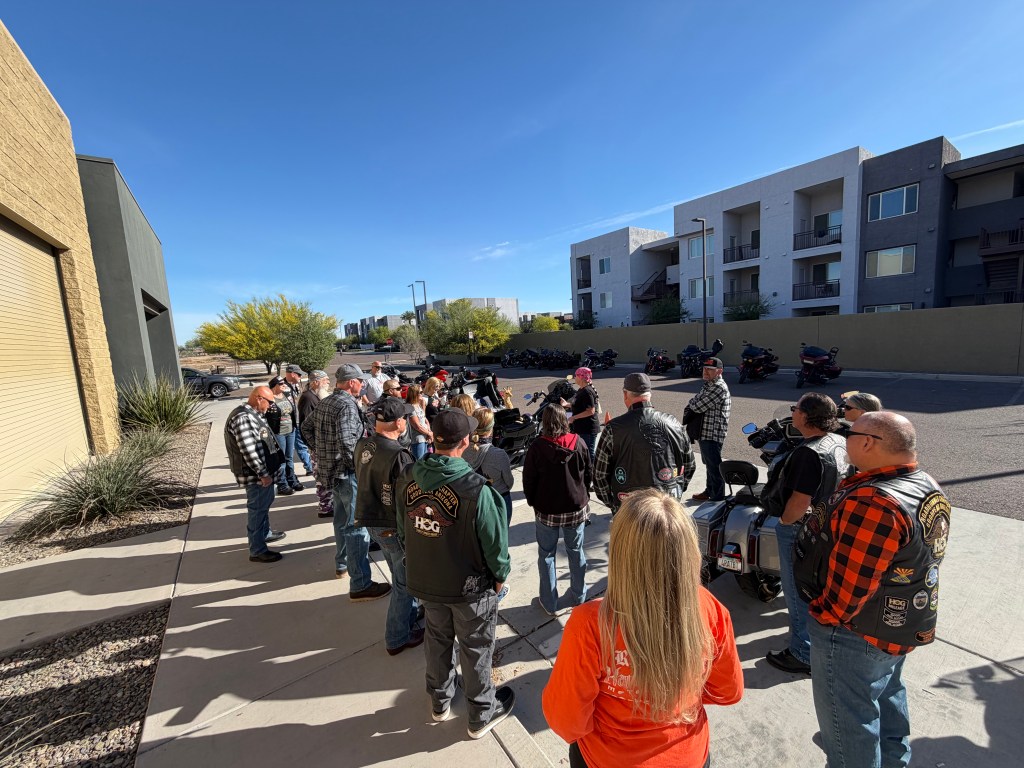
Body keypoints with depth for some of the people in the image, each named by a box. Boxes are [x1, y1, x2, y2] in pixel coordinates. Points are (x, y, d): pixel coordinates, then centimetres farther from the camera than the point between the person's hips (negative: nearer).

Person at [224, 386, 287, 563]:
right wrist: (263, 473, -23)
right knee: (257, 509, 0)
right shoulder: (243, 418, -24)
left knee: (265, 504, 25)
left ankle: (265, 533, 44)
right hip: (255, 474, -10)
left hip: (263, 470, 10)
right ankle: (257, 551, 10)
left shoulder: (253, 414, 9)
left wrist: (267, 471, 23)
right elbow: (249, 451, -28)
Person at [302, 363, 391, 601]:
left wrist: (320, 451, 18)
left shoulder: (324, 403, 10)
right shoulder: (347, 405, -20)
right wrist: (360, 465, -18)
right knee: (356, 526, -4)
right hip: (347, 472, -10)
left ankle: (342, 564, 42)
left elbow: (306, 427, 19)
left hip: (329, 469, 10)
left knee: (342, 519, 25)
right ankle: (360, 585, 2)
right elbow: (346, 441, -29)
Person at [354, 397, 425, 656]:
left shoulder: (362, 446, -6)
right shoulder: (399, 456, -30)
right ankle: (397, 638, 30)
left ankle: (410, 616, 46)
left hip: (371, 522, 8)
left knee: (401, 576, 27)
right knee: (403, 583, 14)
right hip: (394, 527, -8)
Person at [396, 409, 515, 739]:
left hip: (425, 581, 5)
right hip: (470, 587, -4)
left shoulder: (408, 478, -15)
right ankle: (482, 714, 43)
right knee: (475, 649, 20)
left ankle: (439, 702, 52)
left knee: (438, 640, 28)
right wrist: (500, 575, -1)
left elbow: (403, 529, 1)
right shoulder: (475, 488, -32)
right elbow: (494, 541, -20)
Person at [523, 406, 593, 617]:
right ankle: (578, 597, 34)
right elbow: (589, 473, 0)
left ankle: (550, 603, 23)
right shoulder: (578, 442, -9)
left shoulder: (537, 447, -17)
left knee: (546, 555, 14)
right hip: (577, 507, 3)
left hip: (547, 510, -2)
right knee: (576, 552, 19)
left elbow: (528, 480, -10)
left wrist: (534, 502, 7)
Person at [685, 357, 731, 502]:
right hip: (705, 432, 10)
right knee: (709, 464, 22)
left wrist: (692, 404, -1)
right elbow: (694, 401, 18)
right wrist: (694, 403, -4)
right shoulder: (709, 385, 15)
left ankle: (717, 497, 11)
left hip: (712, 434, -10)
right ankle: (710, 491, 37)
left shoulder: (718, 387, -19)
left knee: (714, 466, 0)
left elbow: (698, 407, -22)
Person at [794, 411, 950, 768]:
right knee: (887, 696, 32)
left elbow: (848, 584, -30)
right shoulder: (929, 490, -2)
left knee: (848, 724, 11)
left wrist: (824, 616, -13)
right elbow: (921, 559, 9)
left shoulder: (873, 503, -34)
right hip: (904, 626, 10)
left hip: (856, 633, -9)